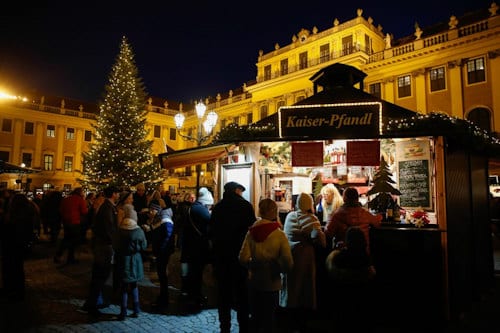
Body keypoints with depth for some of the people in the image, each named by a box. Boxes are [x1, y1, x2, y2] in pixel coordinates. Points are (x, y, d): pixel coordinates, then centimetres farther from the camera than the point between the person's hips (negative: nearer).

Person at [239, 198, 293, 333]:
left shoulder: (251, 232, -12)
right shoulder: (280, 235, -17)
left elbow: (243, 258, -16)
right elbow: (288, 264, -21)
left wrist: (255, 264, 4)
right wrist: (276, 267, 0)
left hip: (253, 283, 2)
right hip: (272, 284, -2)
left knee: (255, 319, 22)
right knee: (269, 321, 18)